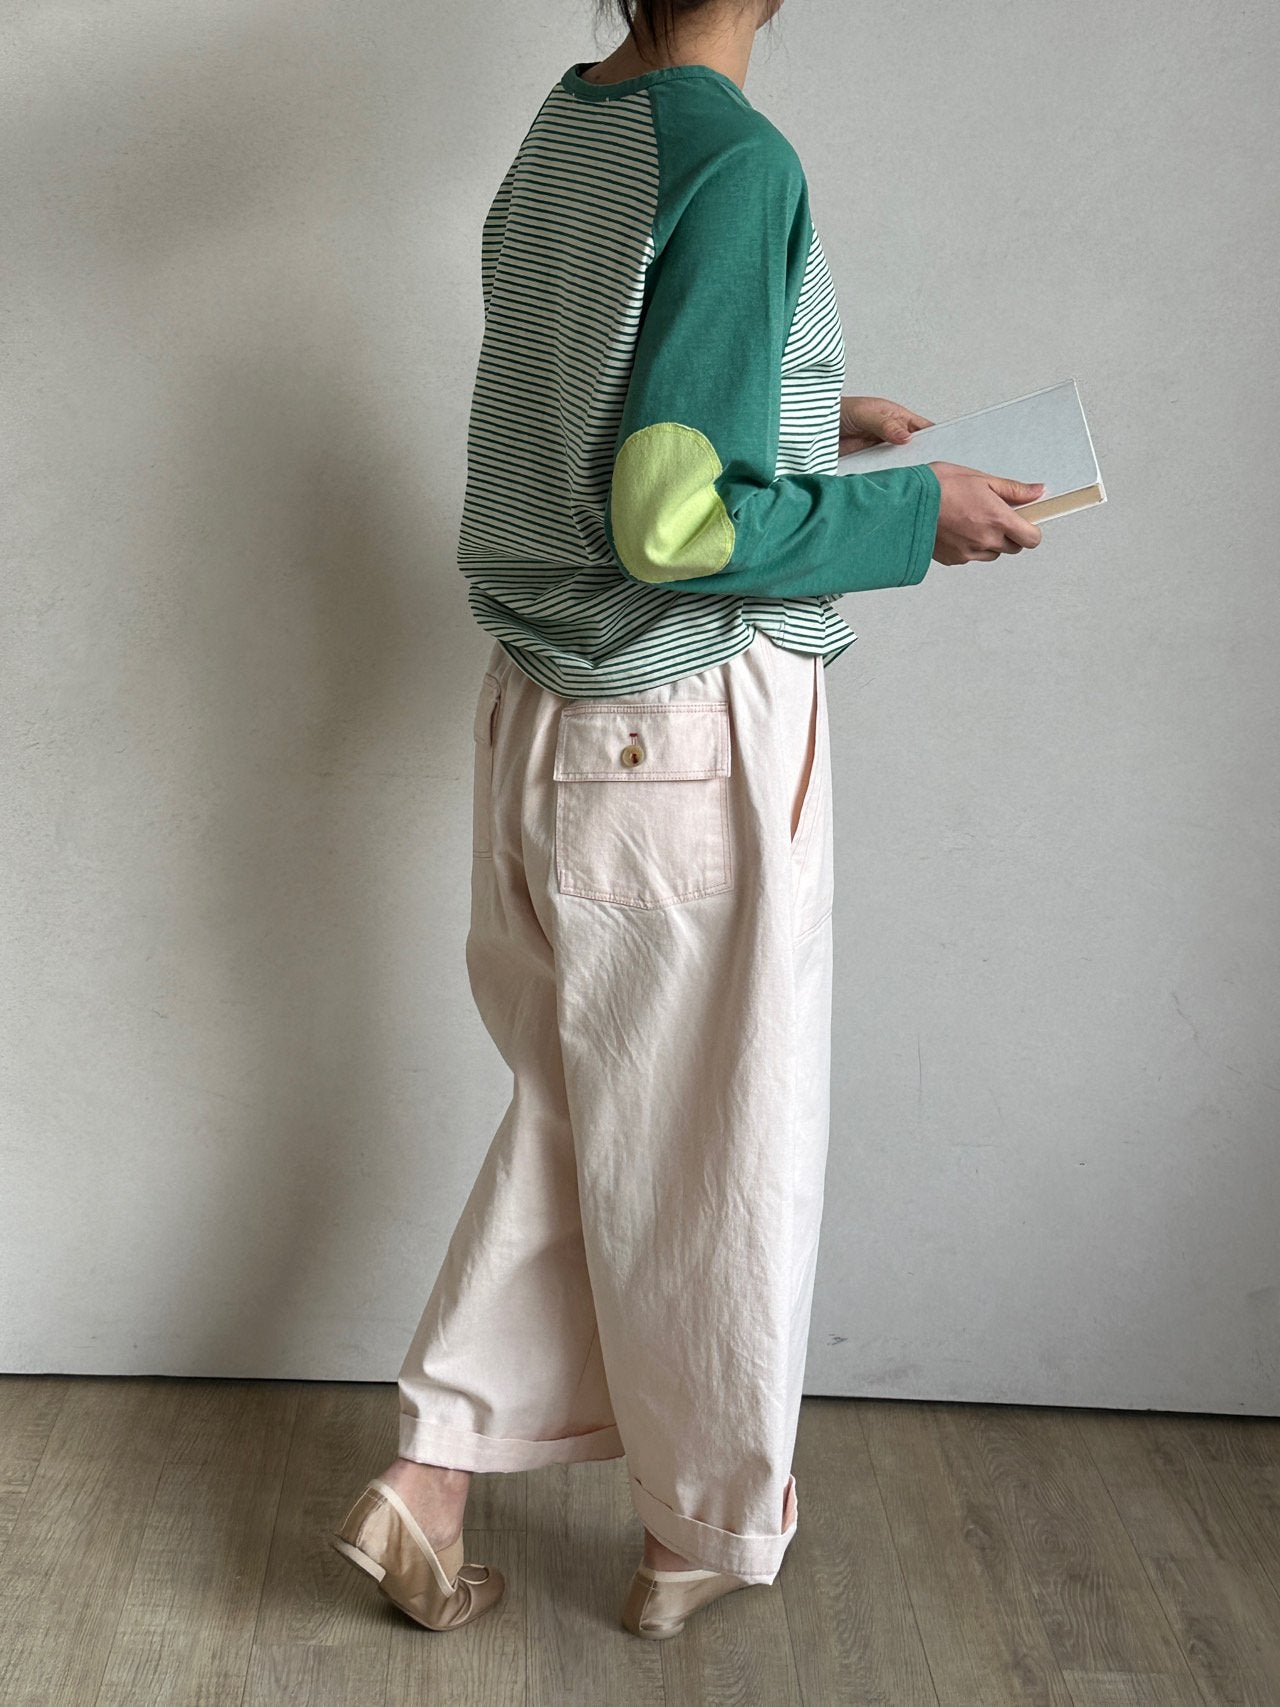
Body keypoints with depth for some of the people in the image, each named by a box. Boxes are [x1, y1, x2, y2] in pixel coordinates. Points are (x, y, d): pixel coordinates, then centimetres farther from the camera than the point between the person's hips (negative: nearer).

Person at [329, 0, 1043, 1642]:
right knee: (710, 1150, 10)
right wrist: (919, 512, -11)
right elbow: (673, 520, -23)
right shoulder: (738, 161, -18)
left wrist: (804, 414, 19)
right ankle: (705, 1534, 30)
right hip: (694, 736, -7)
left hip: (539, 711, 8)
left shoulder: (554, 136, 7)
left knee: (572, 1109, 21)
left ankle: (430, 1465, 24)